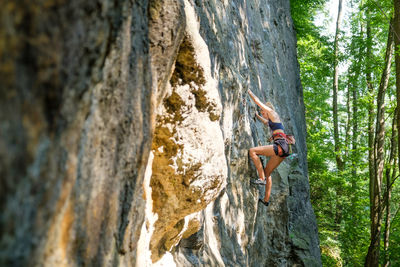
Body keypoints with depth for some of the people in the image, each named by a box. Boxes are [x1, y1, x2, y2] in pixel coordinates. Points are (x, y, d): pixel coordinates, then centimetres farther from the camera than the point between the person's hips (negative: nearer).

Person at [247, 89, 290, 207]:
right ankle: (266, 200, 21)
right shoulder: (272, 120, 28)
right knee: (267, 171, 17)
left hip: (280, 145, -10)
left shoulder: (273, 113, 4)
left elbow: (257, 101, 8)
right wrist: (257, 115, 60)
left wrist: (248, 91, 19)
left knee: (252, 151, -15)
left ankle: (262, 178, -18)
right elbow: (265, 122, 53)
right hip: (282, 149, 10)